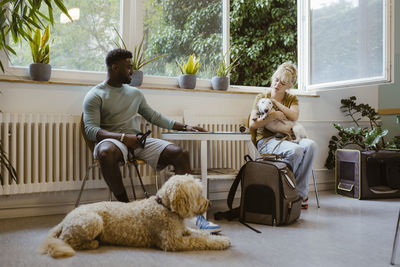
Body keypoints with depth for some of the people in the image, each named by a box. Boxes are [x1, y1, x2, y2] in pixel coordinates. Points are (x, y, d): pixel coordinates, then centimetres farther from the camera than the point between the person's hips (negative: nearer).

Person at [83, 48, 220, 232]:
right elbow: (91, 129, -8)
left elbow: (154, 116, 29)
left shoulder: (135, 93, 21)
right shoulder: (95, 96, 3)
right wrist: (123, 137, -23)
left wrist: (184, 127, 22)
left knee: (180, 154, -17)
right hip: (112, 140, -5)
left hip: (137, 141, 5)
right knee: (106, 153, -42)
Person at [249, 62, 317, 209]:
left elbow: (294, 117, -6)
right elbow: (252, 124, -4)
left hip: (287, 138, 4)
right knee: (296, 151, -34)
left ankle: (300, 193, -22)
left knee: (311, 145, -30)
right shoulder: (261, 98, 9)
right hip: (267, 140, -4)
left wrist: (275, 102, -3)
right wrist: (274, 115, -10)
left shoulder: (292, 99, 18)